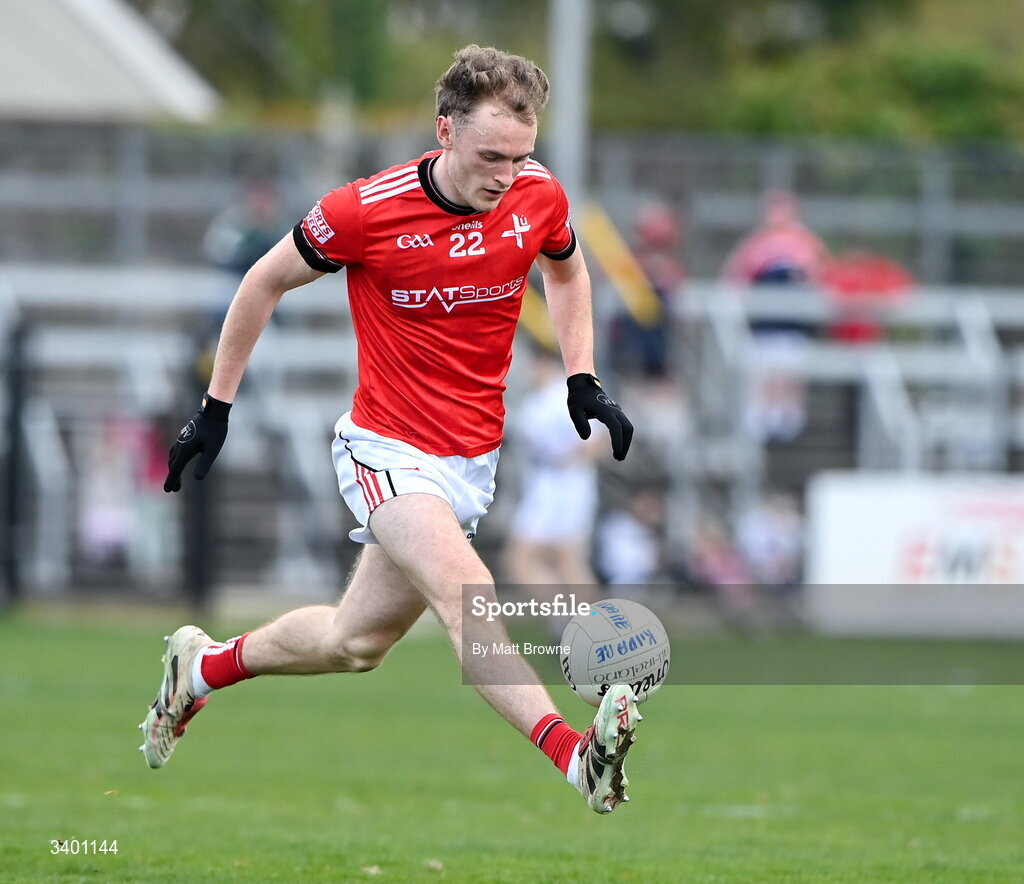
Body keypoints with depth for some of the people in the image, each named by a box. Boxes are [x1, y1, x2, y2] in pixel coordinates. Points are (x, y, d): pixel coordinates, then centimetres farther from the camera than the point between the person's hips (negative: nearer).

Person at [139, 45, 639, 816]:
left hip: (473, 460, 5)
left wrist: (583, 381, 6)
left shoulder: (539, 199, -7)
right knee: (466, 595, -30)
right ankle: (573, 752, -45)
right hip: (387, 452, -5)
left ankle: (204, 665, 41)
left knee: (356, 642, 15)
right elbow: (267, 283, -1)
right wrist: (216, 406, 3)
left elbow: (566, 271, 18)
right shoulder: (368, 211, -18)